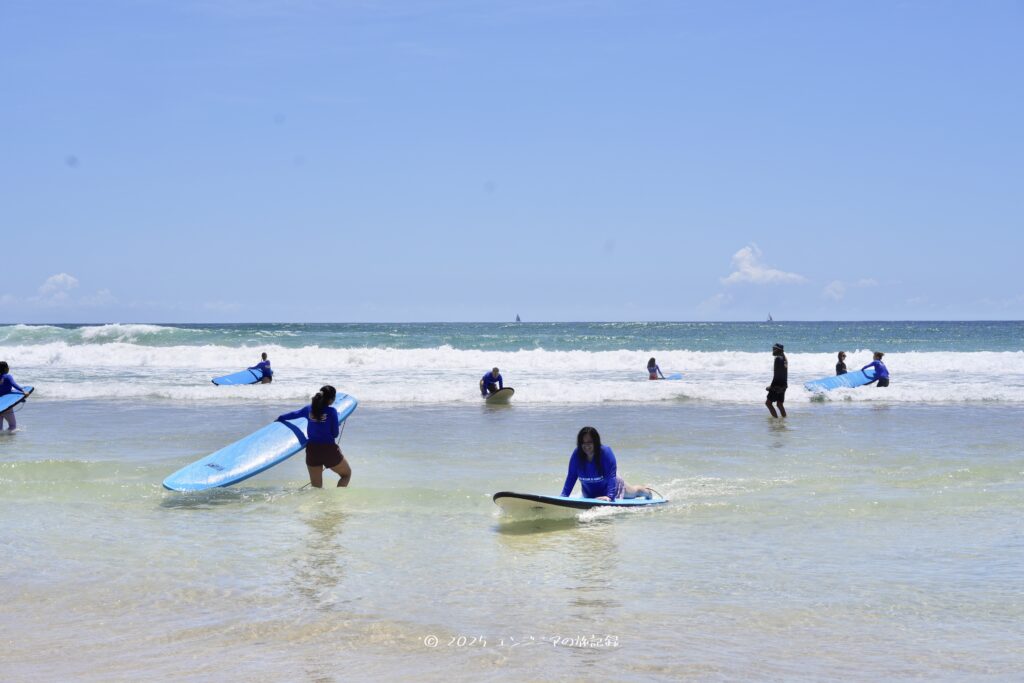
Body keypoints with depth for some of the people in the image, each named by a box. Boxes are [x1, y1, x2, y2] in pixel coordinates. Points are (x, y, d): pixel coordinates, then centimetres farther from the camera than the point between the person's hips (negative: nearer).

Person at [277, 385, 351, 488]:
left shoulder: (309, 409, 3)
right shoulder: (331, 411, -11)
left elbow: (293, 414, 21)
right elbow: (335, 434, -7)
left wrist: (280, 418, 41)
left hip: (312, 450, 5)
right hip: (329, 449, -5)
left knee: (316, 487, 13)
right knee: (347, 474, 17)